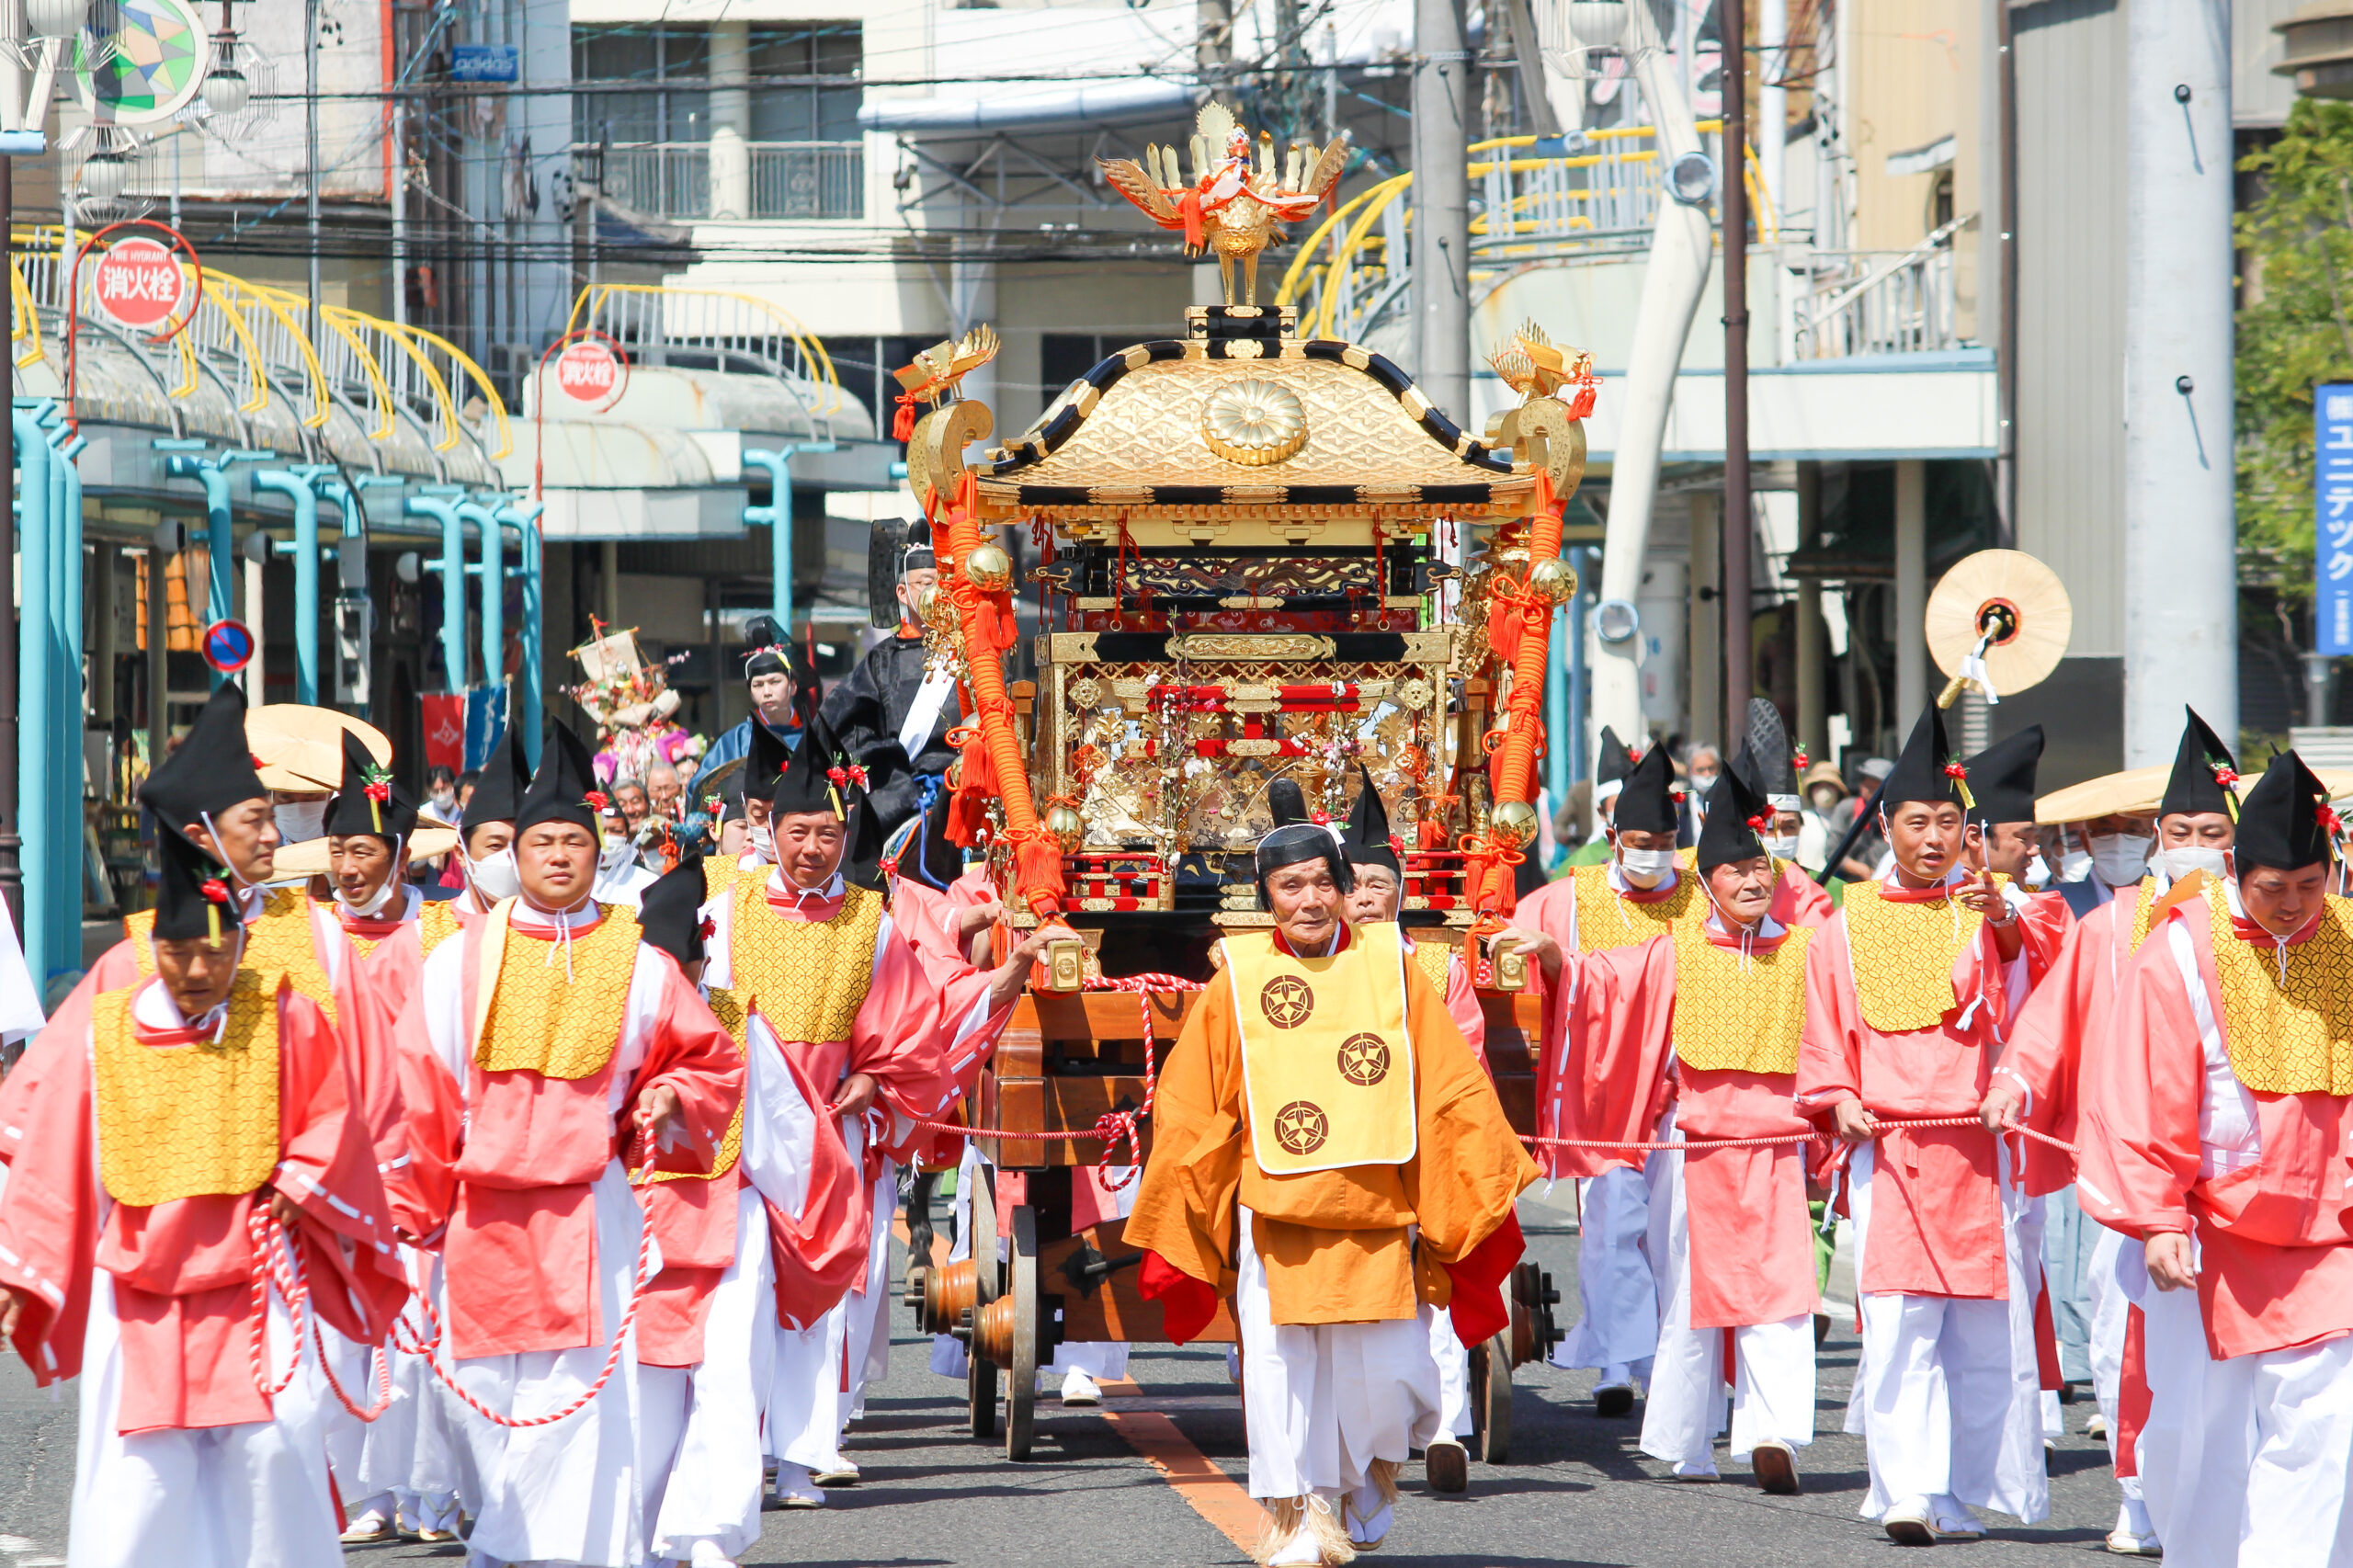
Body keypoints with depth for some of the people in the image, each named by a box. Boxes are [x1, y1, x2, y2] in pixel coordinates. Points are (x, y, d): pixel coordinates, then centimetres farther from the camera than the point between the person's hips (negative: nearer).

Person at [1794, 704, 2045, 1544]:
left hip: (1974, 1148, 0)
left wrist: (2003, 921, -35)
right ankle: (1908, 1494, -15)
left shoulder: (1983, 913, 7)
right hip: (1885, 1146, 0)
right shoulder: (1846, 929, 11)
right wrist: (1840, 1101, -4)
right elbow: (1823, 1042, 15)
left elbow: (2021, 991, -15)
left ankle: (1964, 1494, 12)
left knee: (1983, 1329, 1)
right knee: (1899, 1325, -11)